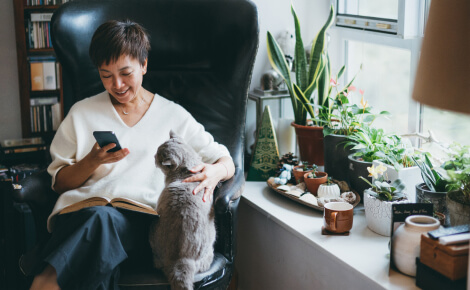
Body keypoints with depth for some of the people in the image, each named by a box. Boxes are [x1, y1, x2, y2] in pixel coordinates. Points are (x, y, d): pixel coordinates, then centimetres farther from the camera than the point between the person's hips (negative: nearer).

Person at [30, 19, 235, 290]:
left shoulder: (174, 116, 20)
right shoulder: (82, 113, 21)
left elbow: (227, 162, 17)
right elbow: (60, 183, 19)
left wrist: (214, 172, -9)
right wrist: (93, 161, -2)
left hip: (144, 219, -1)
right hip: (85, 209, 1)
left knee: (102, 222, -39)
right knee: (100, 218, -39)